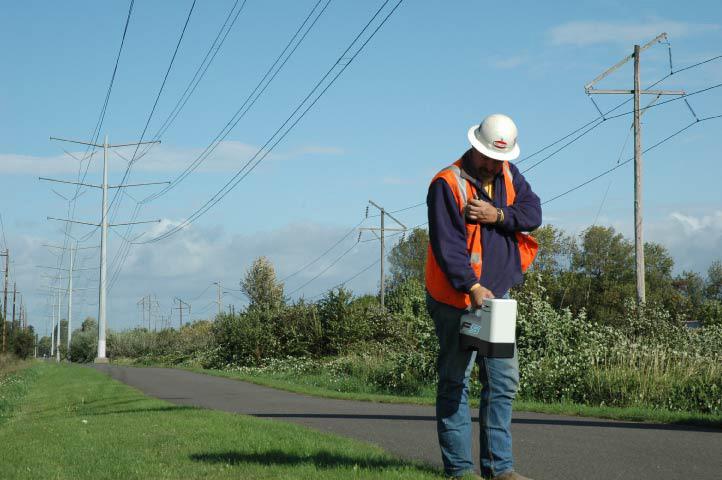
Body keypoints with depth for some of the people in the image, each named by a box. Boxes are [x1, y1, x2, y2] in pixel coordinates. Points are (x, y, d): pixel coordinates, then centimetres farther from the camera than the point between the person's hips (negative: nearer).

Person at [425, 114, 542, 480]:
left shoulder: (509, 175, 8)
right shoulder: (447, 184, -14)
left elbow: (533, 212, 0)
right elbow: (447, 244, -21)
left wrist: (499, 215, -17)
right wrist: (472, 287, -29)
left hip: (497, 296, 7)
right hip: (457, 299, -7)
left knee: (504, 380, 7)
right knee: (455, 382, -1)